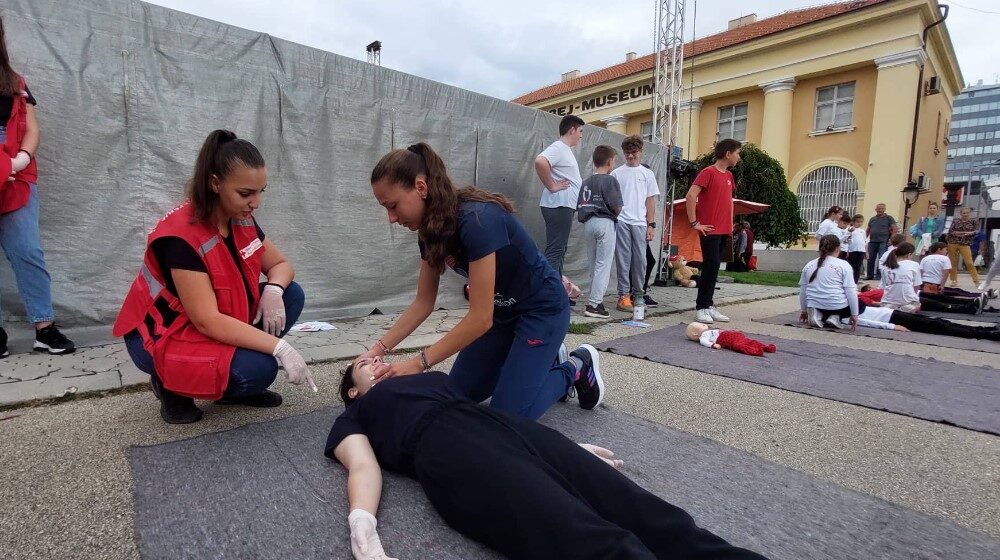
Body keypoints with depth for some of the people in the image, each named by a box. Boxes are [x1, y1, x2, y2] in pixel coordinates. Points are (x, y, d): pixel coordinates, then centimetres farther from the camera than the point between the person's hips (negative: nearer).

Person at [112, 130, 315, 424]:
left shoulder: (241, 219, -7)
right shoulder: (181, 236, -29)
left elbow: (281, 264, 3)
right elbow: (207, 321, -32)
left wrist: (273, 291, -22)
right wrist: (279, 347, -37)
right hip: (161, 337, -8)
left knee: (291, 295, -10)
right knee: (258, 369, -30)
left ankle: (234, 386, 2)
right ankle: (171, 384, 1)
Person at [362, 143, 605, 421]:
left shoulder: (477, 220, -33)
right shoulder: (430, 229, -7)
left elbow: (480, 318, -30)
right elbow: (423, 302, 1)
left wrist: (418, 363, -25)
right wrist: (379, 348, -6)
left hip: (541, 309, -8)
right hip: (502, 312, 8)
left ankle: (575, 370, 14)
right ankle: (542, 358, 23)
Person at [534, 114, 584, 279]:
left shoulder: (566, 150, 20)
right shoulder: (558, 147, -11)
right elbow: (540, 162, -30)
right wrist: (551, 186, -22)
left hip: (565, 206, 10)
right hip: (559, 205, -10)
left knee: (559, 251, 13)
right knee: (555, 251, -12)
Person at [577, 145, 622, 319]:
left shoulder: (586, 182, 13)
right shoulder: (610, 180, -6)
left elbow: (579, 207, 9)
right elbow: (617, 207, -10)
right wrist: (613, 216, 9)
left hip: (588, 223, 7)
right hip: (604, 222, -7)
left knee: (594, 265, 14)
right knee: (603, 265, -4)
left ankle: (595, 300, 20)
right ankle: (594, 304, -7)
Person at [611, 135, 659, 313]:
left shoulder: (647, 174, 12)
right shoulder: (616, 173, 8)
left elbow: (651, 201, 9)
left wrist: (651, 224, 2)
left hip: (640, 223, 1)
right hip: (621, 222, -1)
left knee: (640, 260, 3)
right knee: (623, 259, -1)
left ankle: (638, 294, 14)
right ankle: (624, 295, 4)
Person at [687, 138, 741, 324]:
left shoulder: (729, 176, 17)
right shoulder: (708, 172, -8)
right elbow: (690, 196, -16)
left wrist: (730, 223, 17)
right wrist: (694, 223, -16)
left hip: (724, 231, 8)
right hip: (710, 230, -8)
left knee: (713, 267, 9)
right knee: (711, 266, -11)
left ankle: (709, 306, 15)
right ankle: (701, 308, -4)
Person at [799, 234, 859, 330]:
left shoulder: (809, 265, 9)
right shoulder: (843, 265, -2)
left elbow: (802, 290, 12)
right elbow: (851, 291, -7)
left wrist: (804, 311, 23)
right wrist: (854, 314, 0)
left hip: (815, 306, 3)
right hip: (837, 306, -3)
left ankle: (819, 315, 1)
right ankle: (835, 317, 0)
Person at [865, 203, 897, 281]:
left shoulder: (889, 218, 3)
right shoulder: (872, 219, 15)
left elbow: (894, 229, -1)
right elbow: (867, 230, 19)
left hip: (883, 242, -4)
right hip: (872, 242, 4)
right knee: (871, 259, 7)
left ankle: (879, 275, -1)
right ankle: (870, 275, 14)